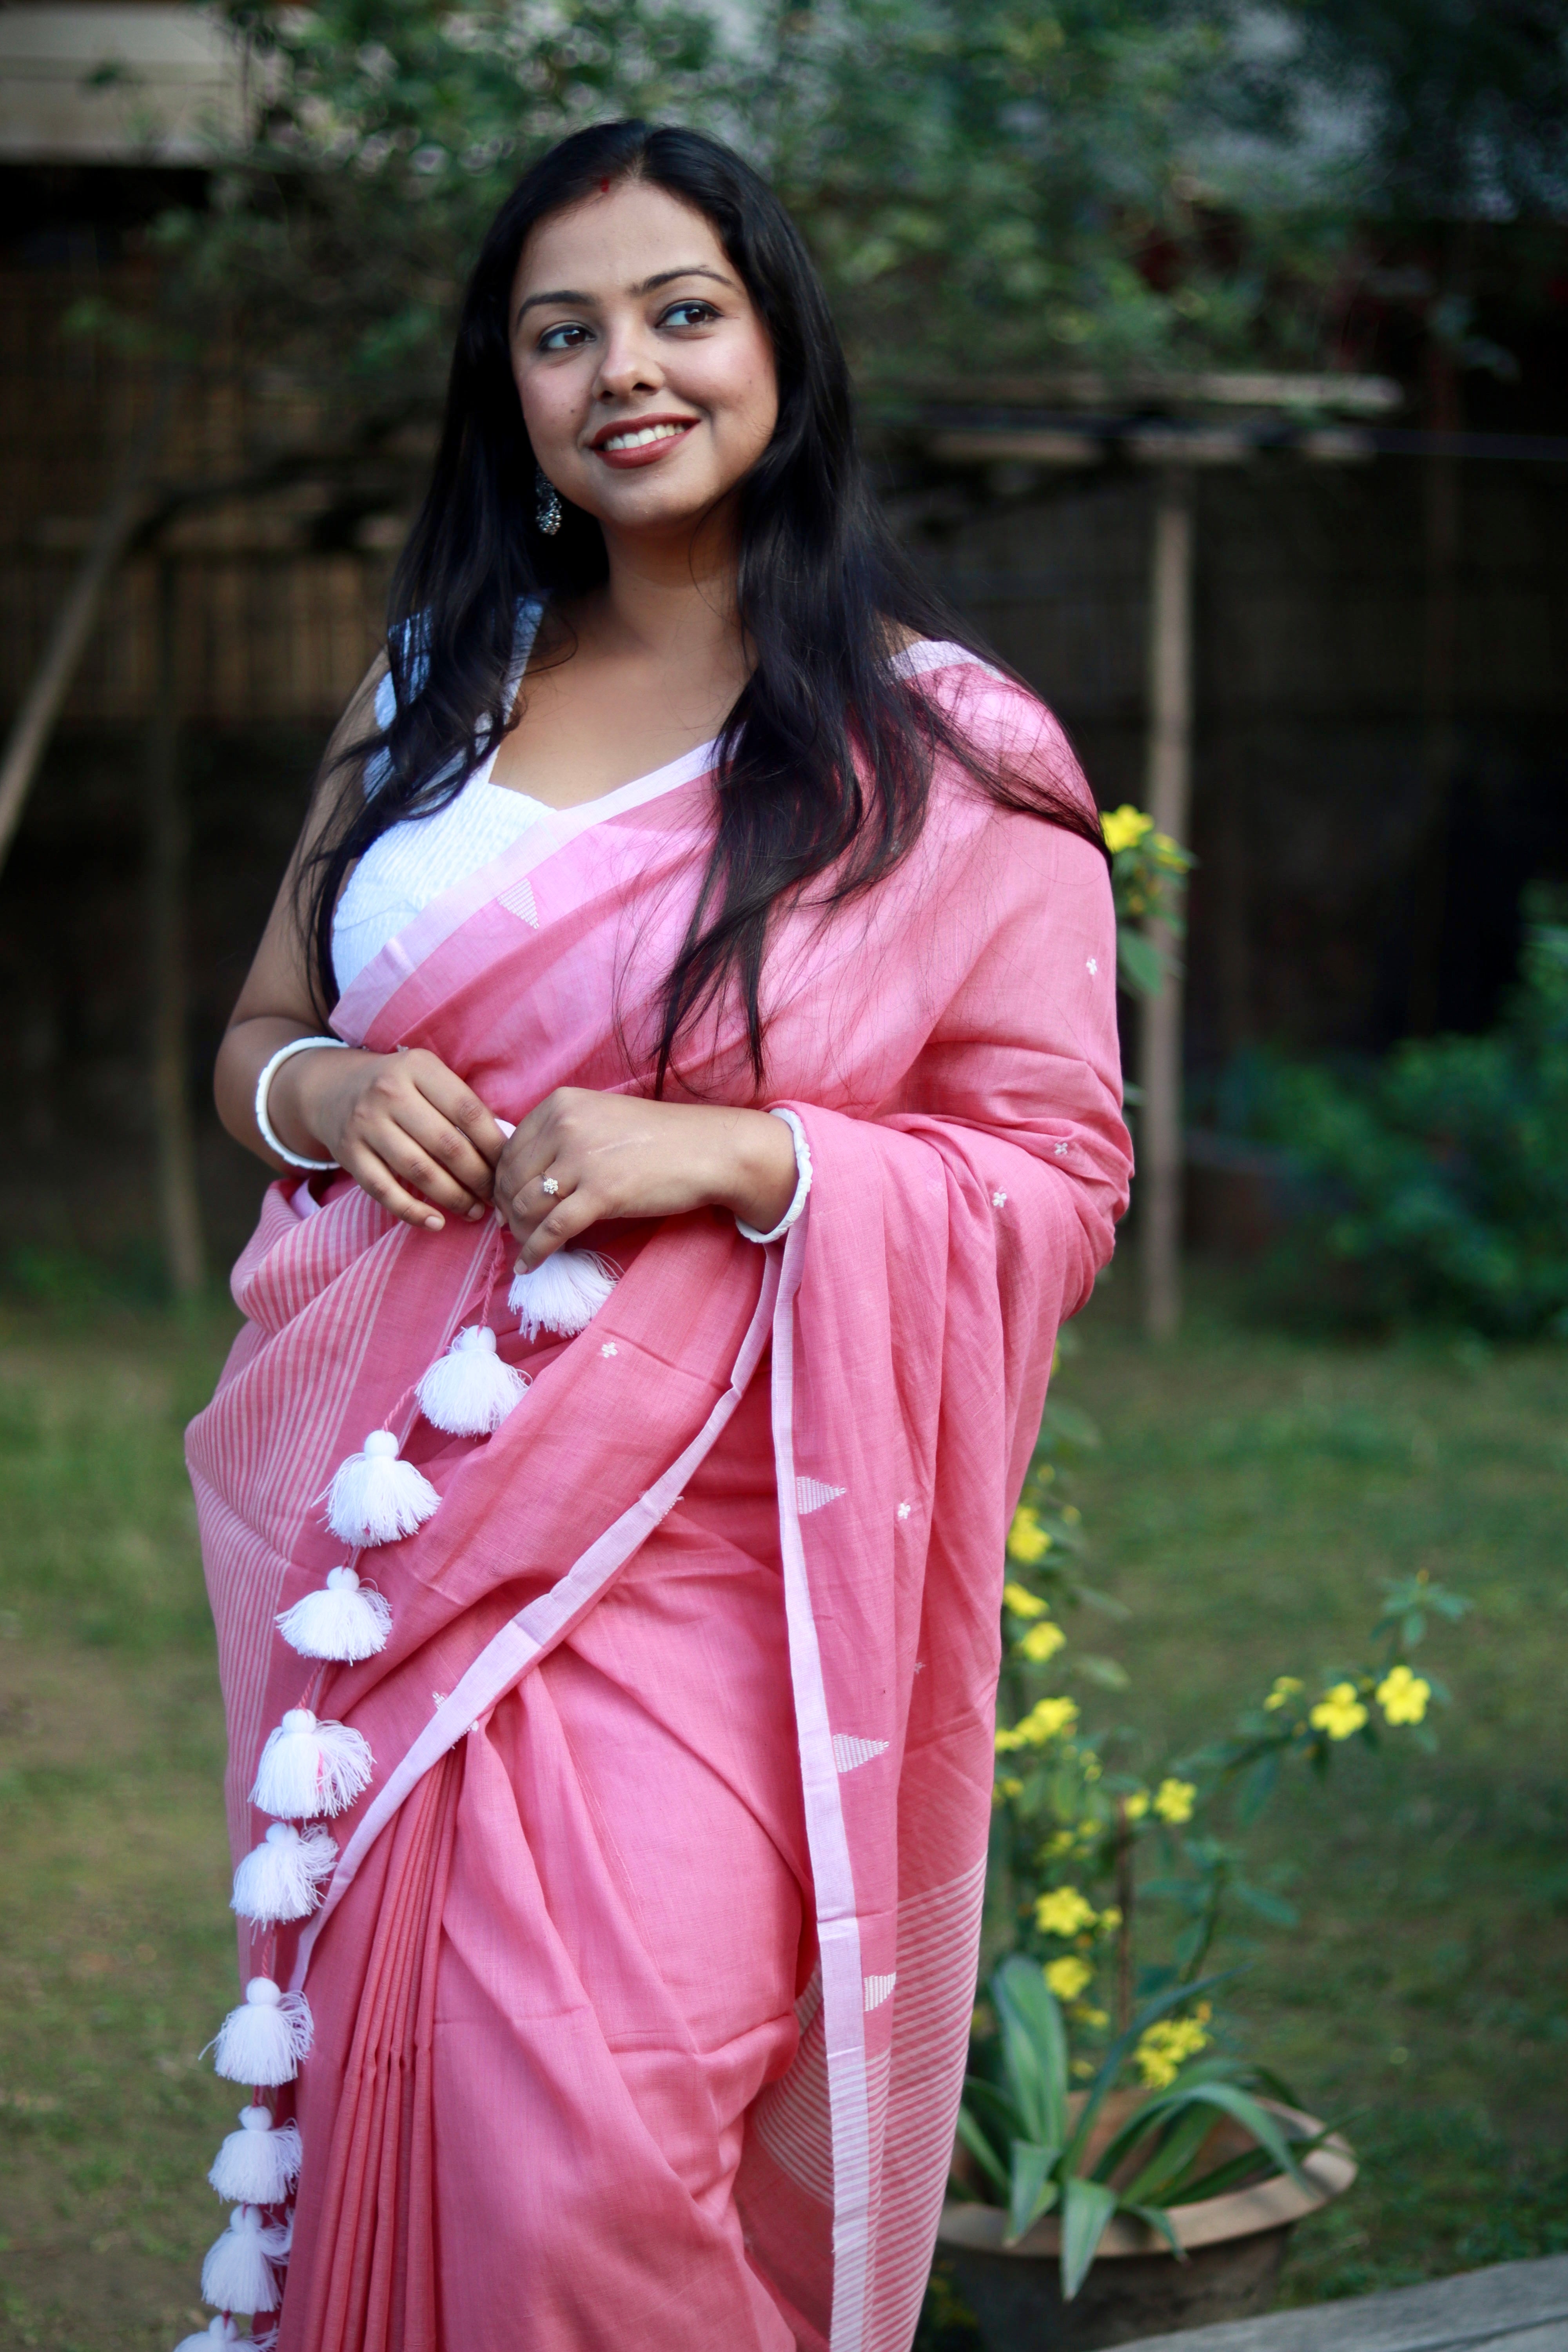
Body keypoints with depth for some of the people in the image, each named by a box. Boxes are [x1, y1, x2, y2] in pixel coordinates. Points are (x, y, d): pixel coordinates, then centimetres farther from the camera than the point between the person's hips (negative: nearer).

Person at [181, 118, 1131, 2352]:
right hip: (381, 1517, 5)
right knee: (370, 2094, 10)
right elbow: (258, 1031, 20)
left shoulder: (947, 749, -3)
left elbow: (1058, 1175, -5)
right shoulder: (430, 691, 12)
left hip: (689, 1552, -5)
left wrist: (734, 1154, -18)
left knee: (589, 2162, -13)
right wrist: (328, 1094, -4)